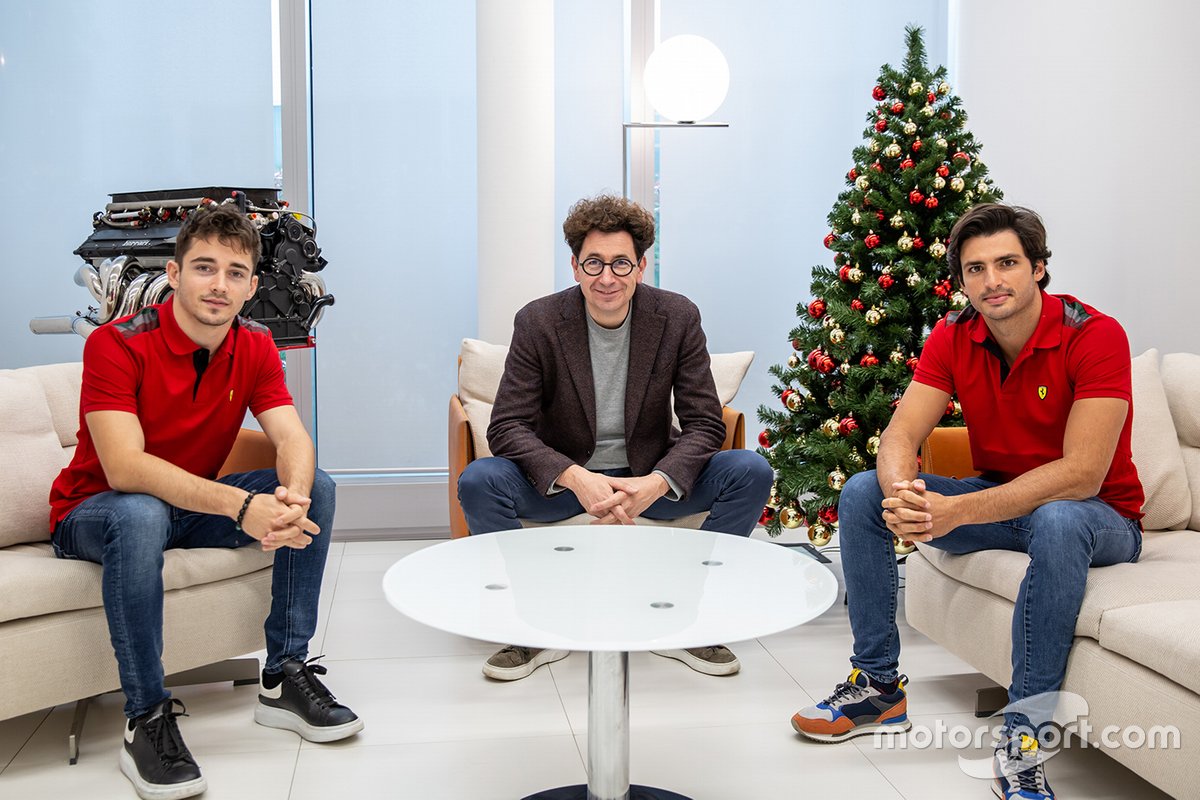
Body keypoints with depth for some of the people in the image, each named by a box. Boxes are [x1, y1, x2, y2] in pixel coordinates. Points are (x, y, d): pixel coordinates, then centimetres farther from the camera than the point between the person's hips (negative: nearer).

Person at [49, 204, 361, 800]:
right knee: (141, 515, -40)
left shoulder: (255, 347, -5)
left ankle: (284, 676, -11)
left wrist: (293, 496, -42)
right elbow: (124, 467, -34)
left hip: (194, 502, 5)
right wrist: (241, 506, -46)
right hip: (93, 511, -5)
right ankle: (146, 719, -27)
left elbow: (292, 439, -17)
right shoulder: (117, 344, -23)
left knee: (316, 488, -14)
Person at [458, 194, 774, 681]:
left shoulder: (678, 318, -9)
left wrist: (656, 484, -29)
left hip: (649, 478, 1)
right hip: (562, 479, -1)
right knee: (478, 481, -28)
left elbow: (705, 423, -10)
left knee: (751, 472, -20)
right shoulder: (538, 323, -12)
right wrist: (576, 478, -33)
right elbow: (507, 426, -16)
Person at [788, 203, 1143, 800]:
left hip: (1100, 516, -5)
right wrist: (901, 496, -38)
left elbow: (1082, 475, -30)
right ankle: (879, 685, -3)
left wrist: (957, 512, -40)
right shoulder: (953, 337, -5)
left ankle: (1022, 737, -31)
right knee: (862, 493, -11)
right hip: (998, 500, 5)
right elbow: (900, 436, -13)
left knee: (1056, 522, -41)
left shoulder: (1095, 336, -22)